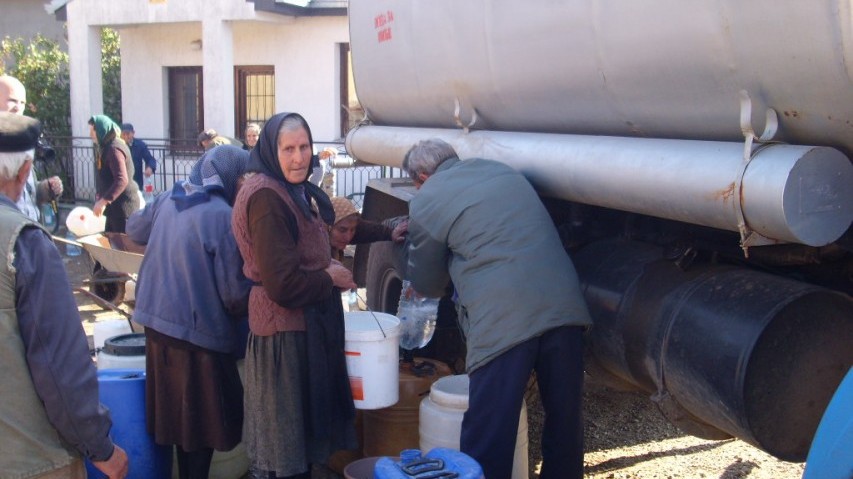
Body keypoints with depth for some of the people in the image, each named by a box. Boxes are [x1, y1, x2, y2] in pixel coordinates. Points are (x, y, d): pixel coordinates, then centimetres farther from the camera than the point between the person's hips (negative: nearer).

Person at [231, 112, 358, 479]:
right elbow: (283, 284, -25)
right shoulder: (266, 198, -22)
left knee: (301, 427, 23)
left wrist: (329, 267, 2)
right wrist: (330, 279, -11)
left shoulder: (298, 191, 9)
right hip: (284, 328, -10)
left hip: (309, 323, 10)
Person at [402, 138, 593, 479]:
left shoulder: (425, 201, 6)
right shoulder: (501, 170, 22)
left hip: (502, 319, -6)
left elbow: (426, 284, 16)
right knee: (565, 418, 19)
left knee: (487, 438, 2)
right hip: (563, 305, 6)